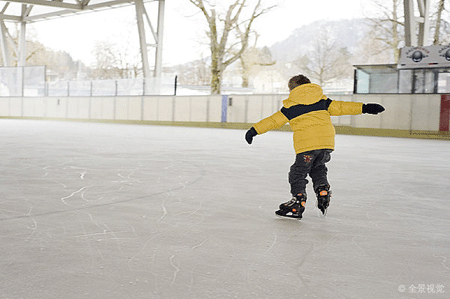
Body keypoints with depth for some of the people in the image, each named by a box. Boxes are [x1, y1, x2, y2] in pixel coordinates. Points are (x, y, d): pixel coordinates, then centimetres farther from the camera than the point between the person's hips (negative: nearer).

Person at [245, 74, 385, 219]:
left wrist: (255, 129, 11)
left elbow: (275, 120, 6)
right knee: (318, 169, 27)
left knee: (298, 172, 4)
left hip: (307, 145, -5)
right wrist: (364, 108, 18)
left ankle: (298, 200, -3)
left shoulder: (291, 106, 8)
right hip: (327, 142, 5)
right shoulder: (322, 100, 18)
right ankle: (323, 190, 11)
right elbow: (339, 107, 14)